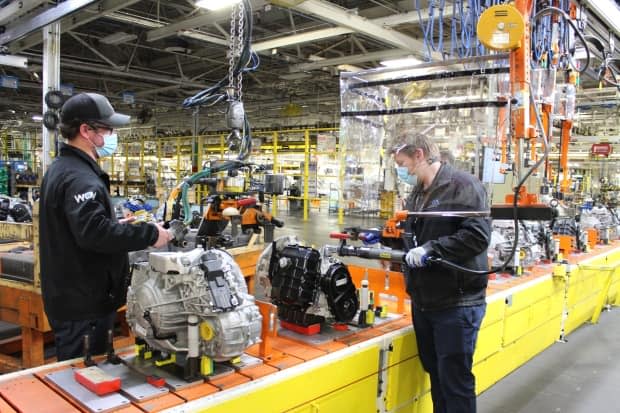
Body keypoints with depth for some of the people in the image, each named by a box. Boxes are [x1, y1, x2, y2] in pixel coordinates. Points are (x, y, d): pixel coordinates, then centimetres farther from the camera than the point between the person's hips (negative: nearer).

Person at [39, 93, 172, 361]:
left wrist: (119, 226, 14)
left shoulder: (62, 168, 13)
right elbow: (94, 232, -34)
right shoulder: (79, 177, -22)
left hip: (71, 296, 11)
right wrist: (149, 234, -26)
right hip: (84, 304, -11)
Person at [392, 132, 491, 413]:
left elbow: (477, 236, -22)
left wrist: (430, 249, -23)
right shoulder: (416, 195, 14)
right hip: (423, 302, 8)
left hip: (457, 304, -8)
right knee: (436, 376, 20)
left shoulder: (462, 186, -13)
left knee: (455, 381, 3)